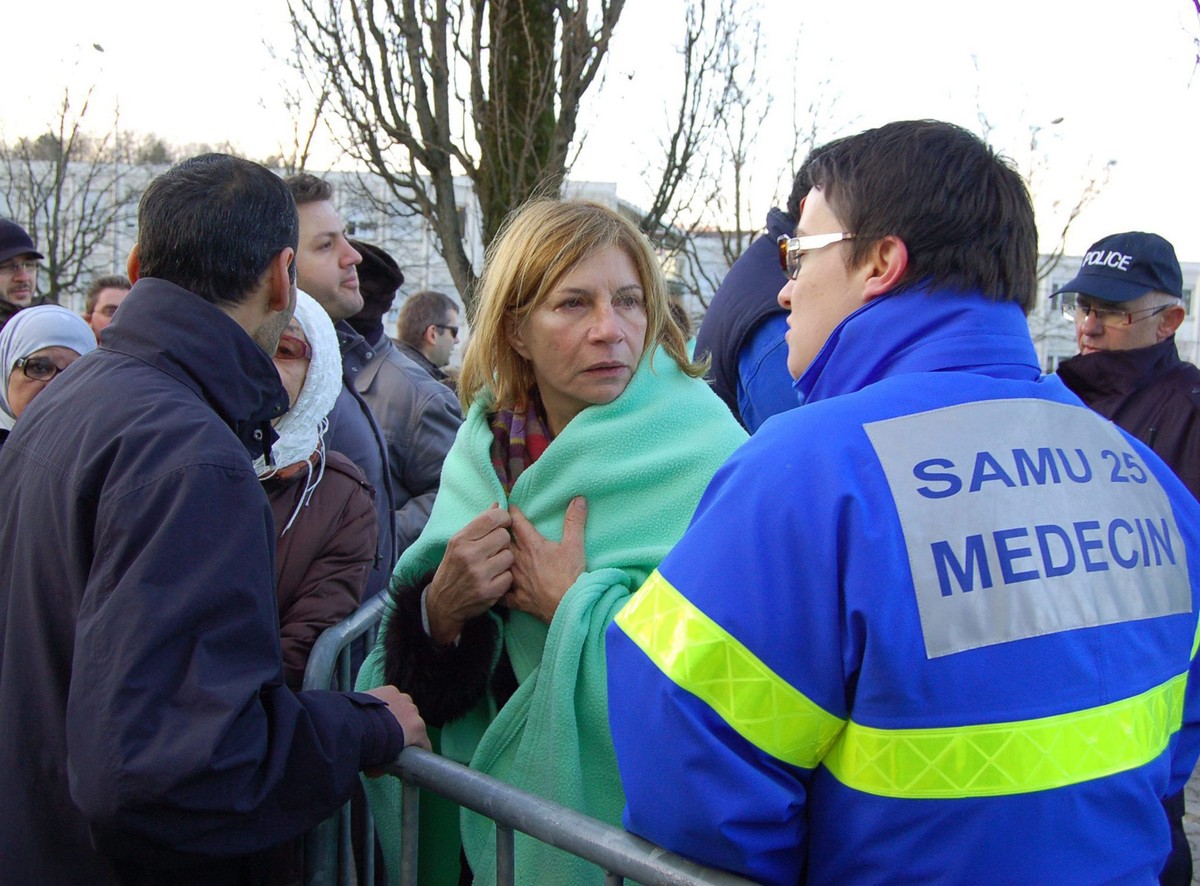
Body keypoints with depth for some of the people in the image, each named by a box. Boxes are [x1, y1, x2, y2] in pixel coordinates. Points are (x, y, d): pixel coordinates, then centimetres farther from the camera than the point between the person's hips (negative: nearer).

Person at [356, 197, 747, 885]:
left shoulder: (706, 460, -18)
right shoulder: (485, 450, -3)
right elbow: (424, 687, 0)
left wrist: (576, 605, -25)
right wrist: (439, 612, -19)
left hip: (639, 824, -4)